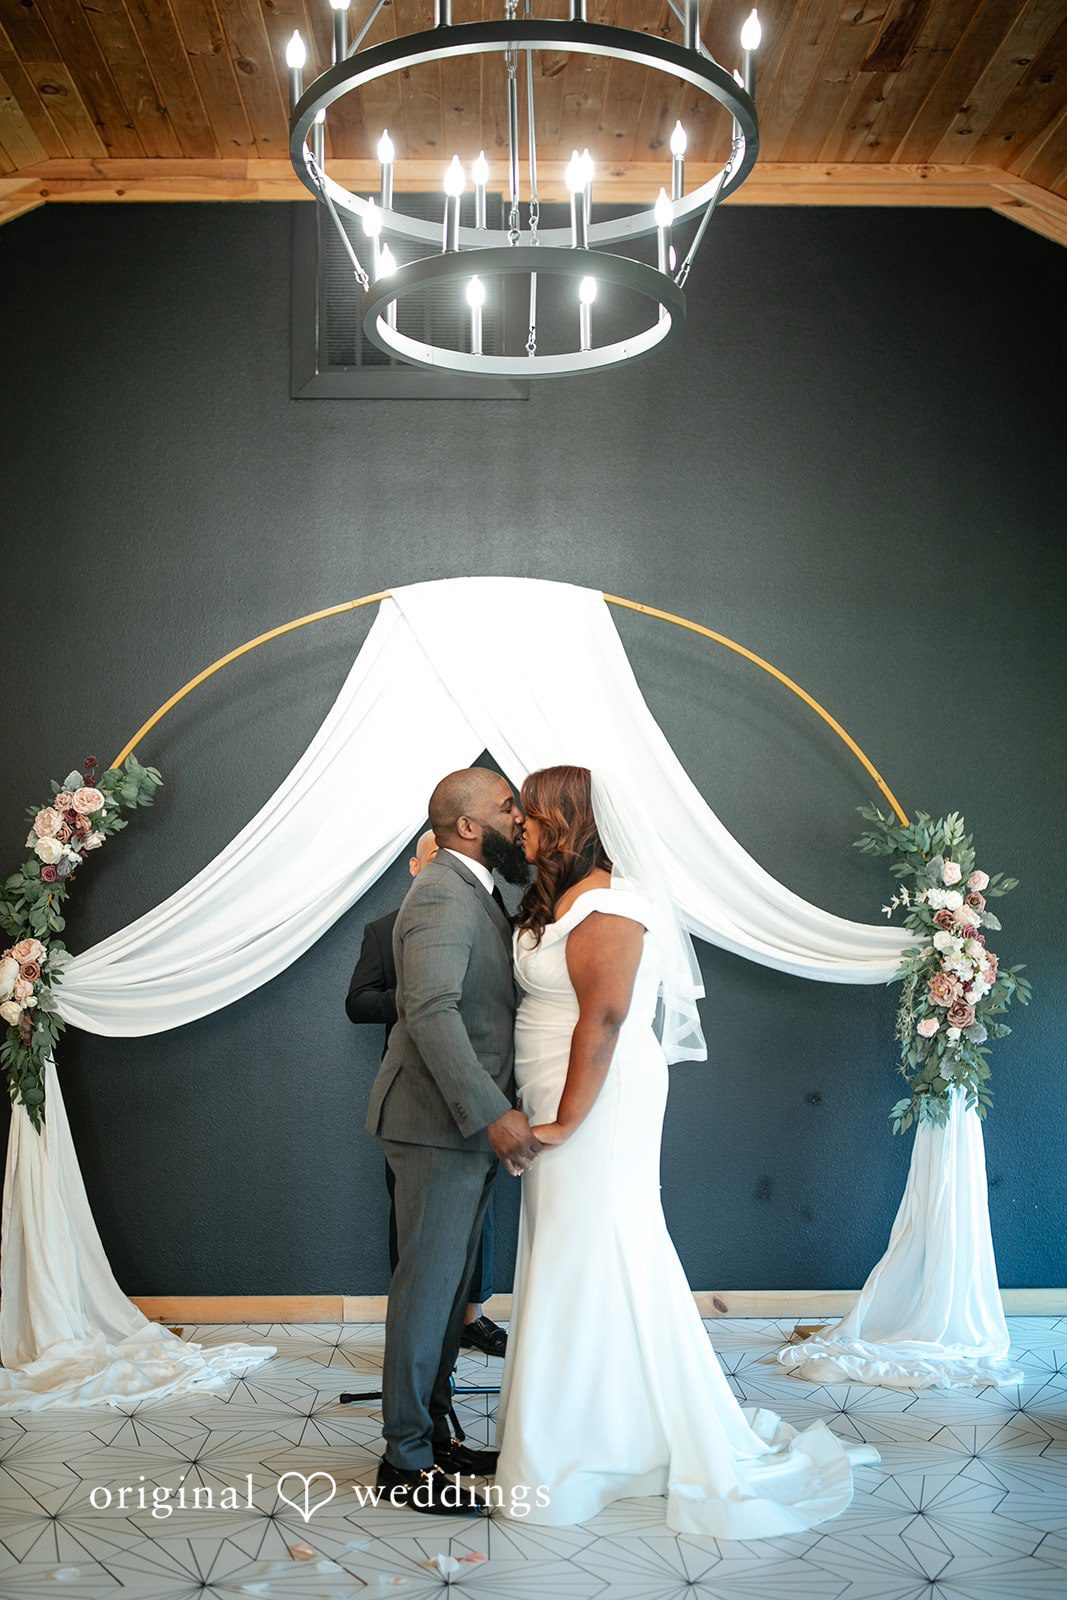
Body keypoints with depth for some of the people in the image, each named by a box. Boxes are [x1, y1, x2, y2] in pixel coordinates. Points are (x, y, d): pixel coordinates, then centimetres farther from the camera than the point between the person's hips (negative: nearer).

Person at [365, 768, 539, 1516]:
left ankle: (433, 1430, 29)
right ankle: (406, 1460, 9)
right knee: (428, 1286, -2)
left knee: (450, 1284, 17)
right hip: (441, 1125, -10)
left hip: (471, 1125, 10)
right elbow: (433, 1012, -30)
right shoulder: (442, 897, -19)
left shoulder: (476, 892, 15)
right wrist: (493, 1115, -33)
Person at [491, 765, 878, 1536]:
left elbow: (604, 1016, -23)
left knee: (593, 1258, 0)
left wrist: (567, 1120, -21)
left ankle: (602, 1443, 14)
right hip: (571, 1106, 10)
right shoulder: (564, 899, 14)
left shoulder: (604, 906, -18)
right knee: (577, 1258, 16)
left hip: (600, 1108, -10)